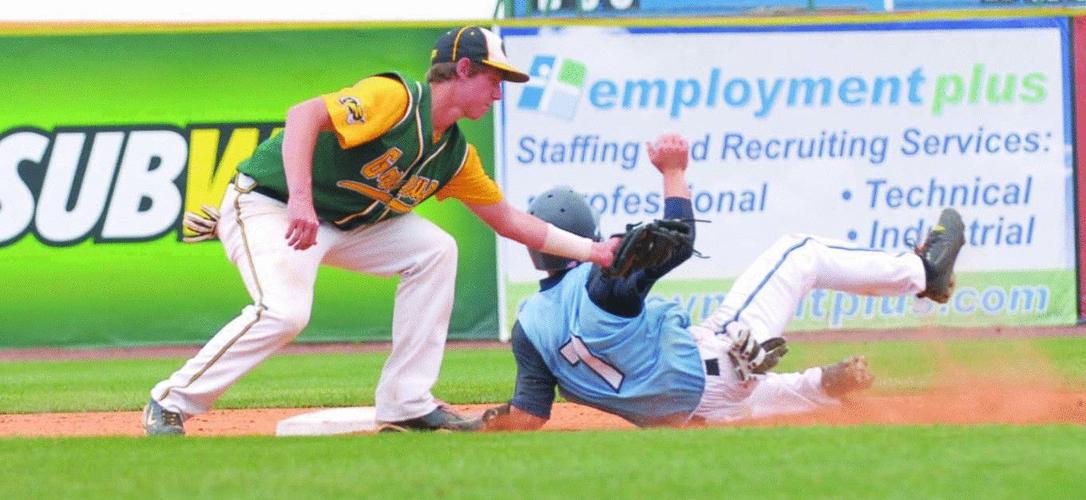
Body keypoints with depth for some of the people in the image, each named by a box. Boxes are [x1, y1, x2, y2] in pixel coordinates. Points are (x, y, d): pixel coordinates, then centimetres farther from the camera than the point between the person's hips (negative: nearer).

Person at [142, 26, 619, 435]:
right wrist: (300, 200, -44)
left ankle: (405, 406, 0)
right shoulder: (396, 99, -22)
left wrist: (590, 250, 8)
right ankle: (171, 404, -13)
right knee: (285, 310, -30)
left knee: (434, 250, -2)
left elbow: (509, 220, 14)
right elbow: (305, 114, -34)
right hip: (267, 204, -9)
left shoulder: (455, 154, 4)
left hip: (342, 223, 9)